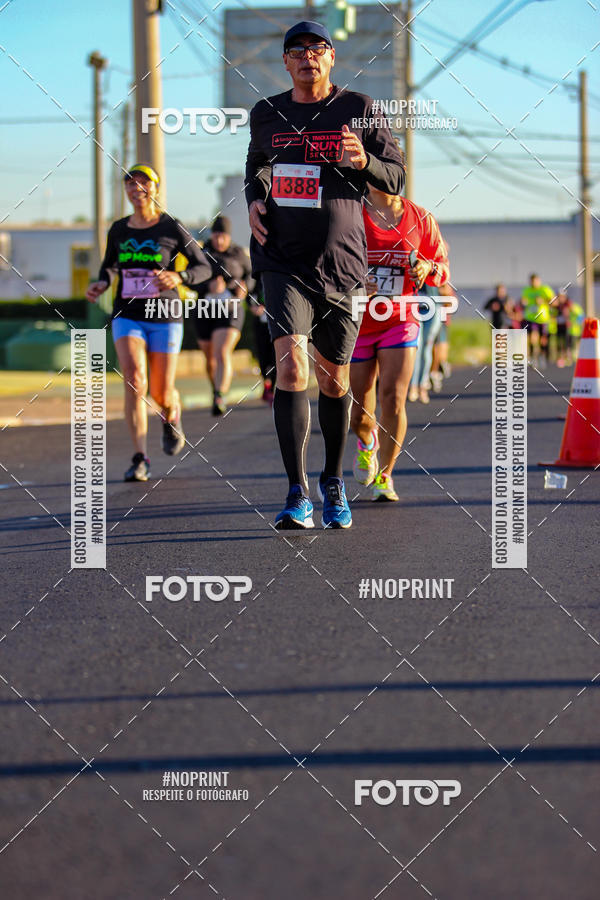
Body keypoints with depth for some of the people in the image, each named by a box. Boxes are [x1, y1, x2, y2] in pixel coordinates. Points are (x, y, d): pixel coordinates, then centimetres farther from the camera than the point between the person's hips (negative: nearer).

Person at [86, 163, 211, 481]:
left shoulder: (171, 229, -5)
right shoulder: (118, 230, 5)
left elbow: (203, 267, 1)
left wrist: (178, 277, -19)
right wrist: (101, 283, 0)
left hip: (164, 319, -2)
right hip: (127, 317, 2)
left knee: (161, 393, 2)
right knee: (134, 381, -20)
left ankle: (172, 417, 42)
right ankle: (140, 459, -18)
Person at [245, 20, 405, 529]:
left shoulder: (358, 109, 1)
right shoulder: (267, 115, 8)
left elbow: (395, 178, 2)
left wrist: (363, 160, -19)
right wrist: (255, 200, 7)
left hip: (341, 264, 0)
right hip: (282, 260, 0)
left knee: (334, 380, 9)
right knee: (291, 363, -18)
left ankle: (334, 484, 31)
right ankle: (298, 496, -17)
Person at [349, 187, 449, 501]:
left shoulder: (420, 218, -1)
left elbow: (442, 271, 9)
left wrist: (428, 268, -14)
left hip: (399, 322, 0)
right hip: (356, 323, 0)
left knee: (393, 400, -17)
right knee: (358, 416, 5)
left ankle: (385, 477, 0)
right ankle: (367, 441, 43)